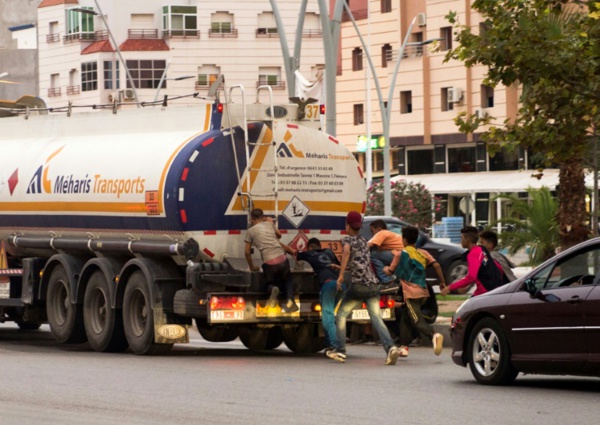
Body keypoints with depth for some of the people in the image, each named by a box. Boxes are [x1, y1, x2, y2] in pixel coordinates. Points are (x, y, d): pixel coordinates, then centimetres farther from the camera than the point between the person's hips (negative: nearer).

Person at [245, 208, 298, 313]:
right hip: (282, 258, 2)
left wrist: (252, 266, 25)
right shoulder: (269, 224, 16)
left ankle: (273, 289, -17)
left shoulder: (250, 231, 8)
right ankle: (290, 300, -6)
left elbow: (247, 252, 11)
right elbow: (279, 235, 36)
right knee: (288, 281, 27)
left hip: (269, 262, -2)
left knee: (270, 283, 23)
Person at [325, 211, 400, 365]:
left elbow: (346, 251, -21)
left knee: (341, 315, 12)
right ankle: (390, 346, -27)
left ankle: (340, 350, 12)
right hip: (373, 284, 5)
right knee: (376, 318, -5)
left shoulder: (347, 239, 3)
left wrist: (341, 275, -22)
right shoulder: (364, 241, 22)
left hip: (358, 285, -5)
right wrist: (344, 267, 49)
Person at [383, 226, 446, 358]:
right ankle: (404, 347, 21)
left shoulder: (400, 254, -1)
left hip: (411, 293, -7)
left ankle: (434, 335, -42)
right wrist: (442, 282, 4)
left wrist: (386, 269, 30)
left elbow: (390, 271, 8)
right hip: (423, 292, 7)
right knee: (405, 317, 21)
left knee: (417, 320, -15)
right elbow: (436, 265, -1)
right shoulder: (423, 253, 12)